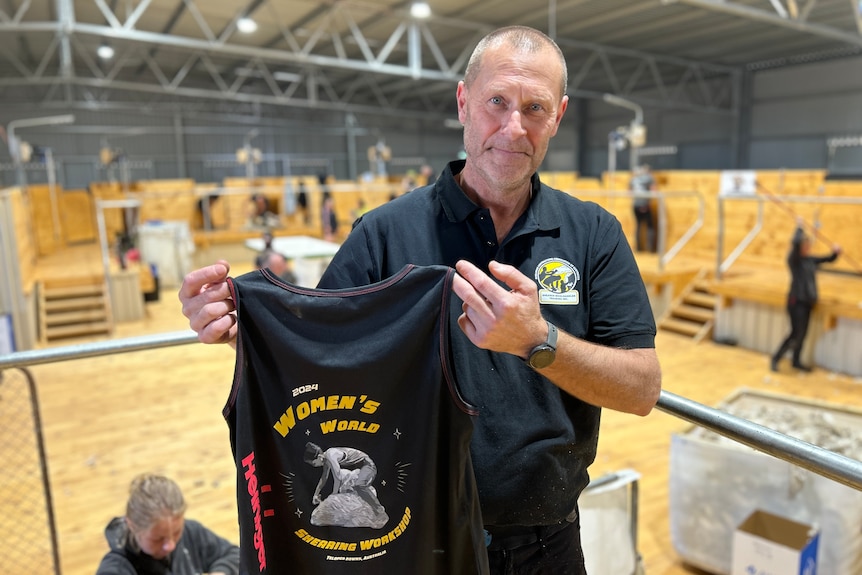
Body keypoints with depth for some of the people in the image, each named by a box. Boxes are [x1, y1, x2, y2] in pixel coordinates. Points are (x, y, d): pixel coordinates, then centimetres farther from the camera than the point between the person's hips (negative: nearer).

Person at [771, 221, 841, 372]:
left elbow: (828, 259, 20)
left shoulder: (811, 260, 10)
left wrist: (835, 252, -1)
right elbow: (796, 242, -29)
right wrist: (799, 227, -16)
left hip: (807, 301, 7)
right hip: (796, 301, -7)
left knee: (803, 333, 12)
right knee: (796, 333, -9)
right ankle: (775, 359, 2)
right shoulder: (794, 259, -11)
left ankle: (797, 361, 25)